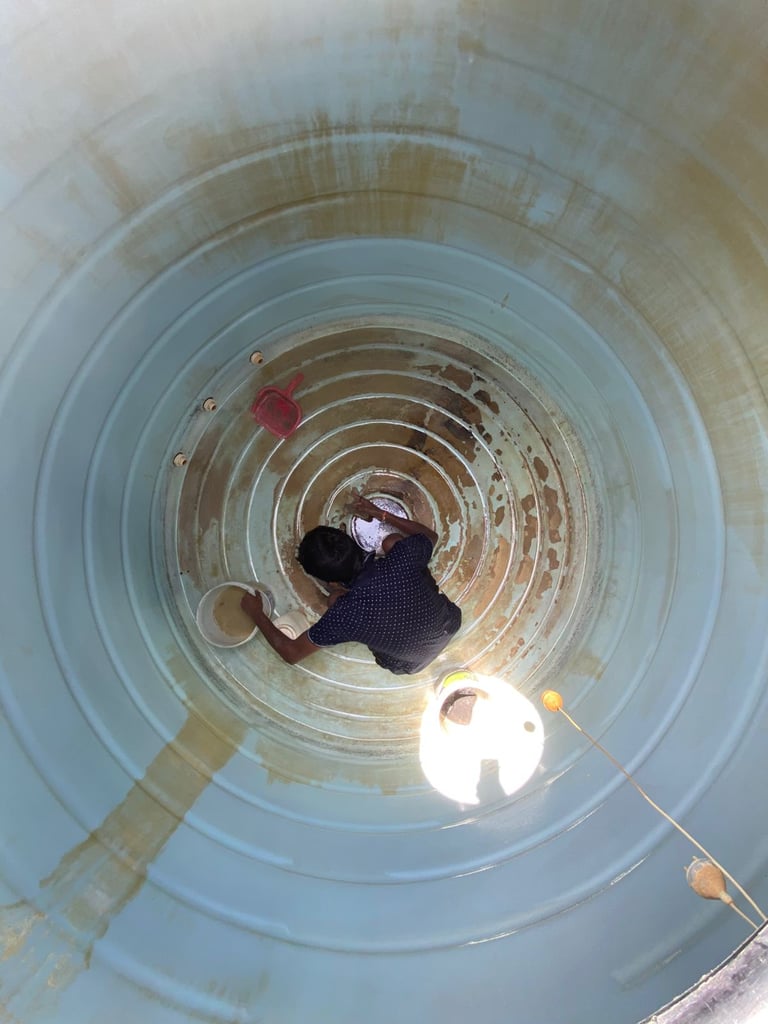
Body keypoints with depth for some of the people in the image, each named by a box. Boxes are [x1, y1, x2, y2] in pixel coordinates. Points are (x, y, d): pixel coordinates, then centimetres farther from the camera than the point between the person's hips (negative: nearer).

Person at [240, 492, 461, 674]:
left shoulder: (344, 617, -34)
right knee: (391, 541, 0)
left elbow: (291, 653, -17)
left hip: (412, 664, -2)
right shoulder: (404, 555, -30)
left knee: (336, 601, 2)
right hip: (451, 625, 3)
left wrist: (256, 614, -3)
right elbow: (431, 536, -3)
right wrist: (380, 514, 0)